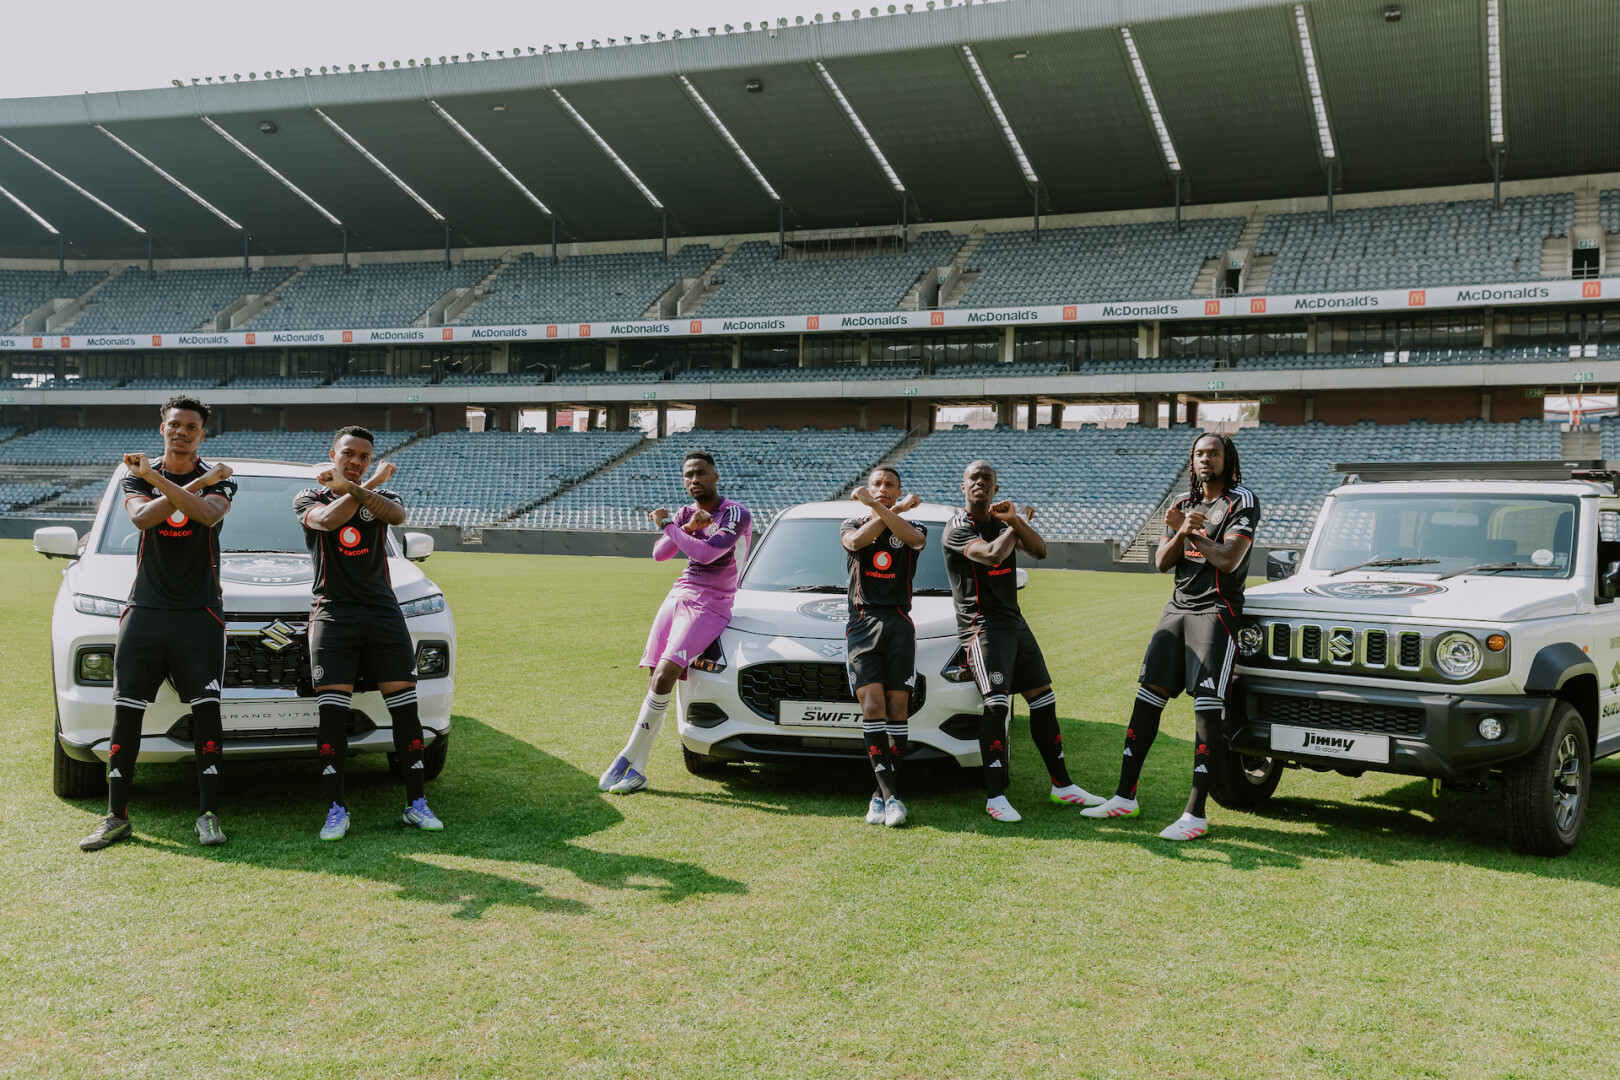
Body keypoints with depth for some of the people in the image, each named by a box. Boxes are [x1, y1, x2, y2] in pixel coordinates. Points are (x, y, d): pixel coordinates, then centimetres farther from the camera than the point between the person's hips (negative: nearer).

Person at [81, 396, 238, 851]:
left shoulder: (219, 479, 3)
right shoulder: (136, 476, 8)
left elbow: (209, 515, -20)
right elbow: (142, 517, -13)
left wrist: (157, 478, -24)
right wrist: (199, 482, -18)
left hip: (199, 612, -2)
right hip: (145, 607, 2)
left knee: (206, 709, -6)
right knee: (126, 711, 1)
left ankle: (208, 814, 1)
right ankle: (116, 818, 8)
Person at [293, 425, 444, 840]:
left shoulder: (383, 496, 14)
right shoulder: (309, 497, 10)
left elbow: (397, 515, -12)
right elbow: (328, 520, -15)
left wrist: (350, 487, -19)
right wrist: (373, 482, -9)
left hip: (383, 612, 2)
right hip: (332, 614, -2)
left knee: (406, 709, 0)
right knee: (332, 714, -7)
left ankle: (416, 803, 8)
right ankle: (336, 810, 0)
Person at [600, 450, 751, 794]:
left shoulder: (736, 514, -7)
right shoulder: (686, 513, 14)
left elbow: (707, 554, -20)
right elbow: (659, 553, 3)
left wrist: (667, 525, -8)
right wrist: (688, 527, -12)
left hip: (710, 605, -6)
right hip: (679, 595, 6)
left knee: (665, 676, -20)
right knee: (656, 681, -2)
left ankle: (629, 756, -11)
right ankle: (638, 770, 0)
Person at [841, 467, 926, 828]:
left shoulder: (913, 526, 16)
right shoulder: (854, 524, 17)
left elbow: (914, 538, -12)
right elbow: (855, 541, -9)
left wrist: (876, 506, -19)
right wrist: (896, 510, -11)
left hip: (899, 623, 1)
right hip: (862, 622, -1)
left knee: (897, 708, -6)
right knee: (872, 706, -15)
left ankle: (882, 795, 1)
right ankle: (890, 794, -19)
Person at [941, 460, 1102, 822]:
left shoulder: (1003, 522, 14)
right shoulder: (959, 526, -6)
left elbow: (1040, 551, 2)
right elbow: (991, 555, -23)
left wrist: (1015, 520, -14)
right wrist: (1019, 523, -6)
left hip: (1014, 621, 8)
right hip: (982, 625, -7)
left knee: (1044, 701, 9)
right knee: (996, 704, -19)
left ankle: (1062, 785, 19)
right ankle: (995, 796, -17)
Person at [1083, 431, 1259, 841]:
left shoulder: (1242, 501, -3)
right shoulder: (1183, 503, 17)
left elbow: (1229, 560, -15)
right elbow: (1162, 563, 8)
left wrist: (1191, 532, -5)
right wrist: (1180, 533, -10)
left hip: (1216, 610, -7)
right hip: (1178, 607, 7)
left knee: (1207, 707, -11)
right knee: (1147, 697, 4)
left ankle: (1196, 814, -11)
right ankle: (1126, 797, 11)